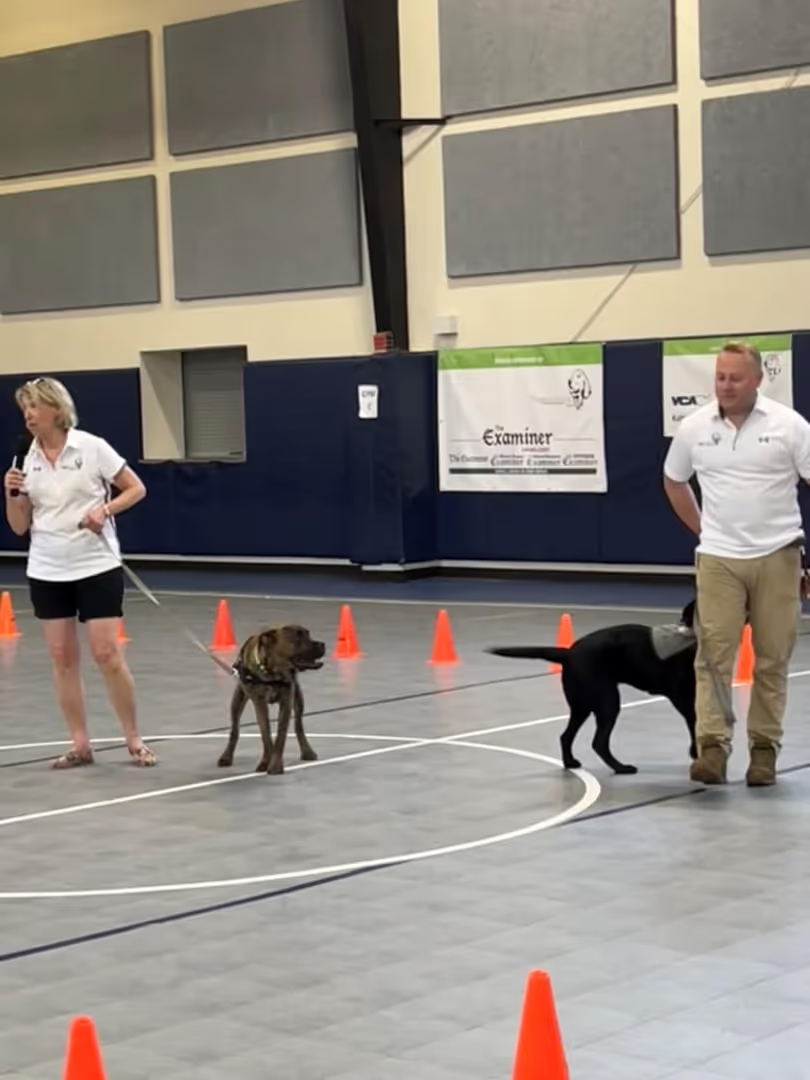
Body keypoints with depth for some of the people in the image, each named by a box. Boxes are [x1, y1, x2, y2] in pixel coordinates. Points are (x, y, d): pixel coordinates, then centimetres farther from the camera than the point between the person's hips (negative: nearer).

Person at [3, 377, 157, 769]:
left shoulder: (91, 447, -8)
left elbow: (136, 489, -2)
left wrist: (104, 509, -17)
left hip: (96, 568, -4)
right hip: (46, 572, 5)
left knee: (107, 654, -6)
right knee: (62, 658, 5)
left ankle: (133, 740, 7)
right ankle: (80, 744, 12)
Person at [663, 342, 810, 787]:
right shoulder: (694, 427, 2)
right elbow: (674, 481, 18)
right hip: (718, 559, 1)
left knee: (772, 659, 6)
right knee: (713, 653, -5)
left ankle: (764, 748, 15)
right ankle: (712, 746, -6)